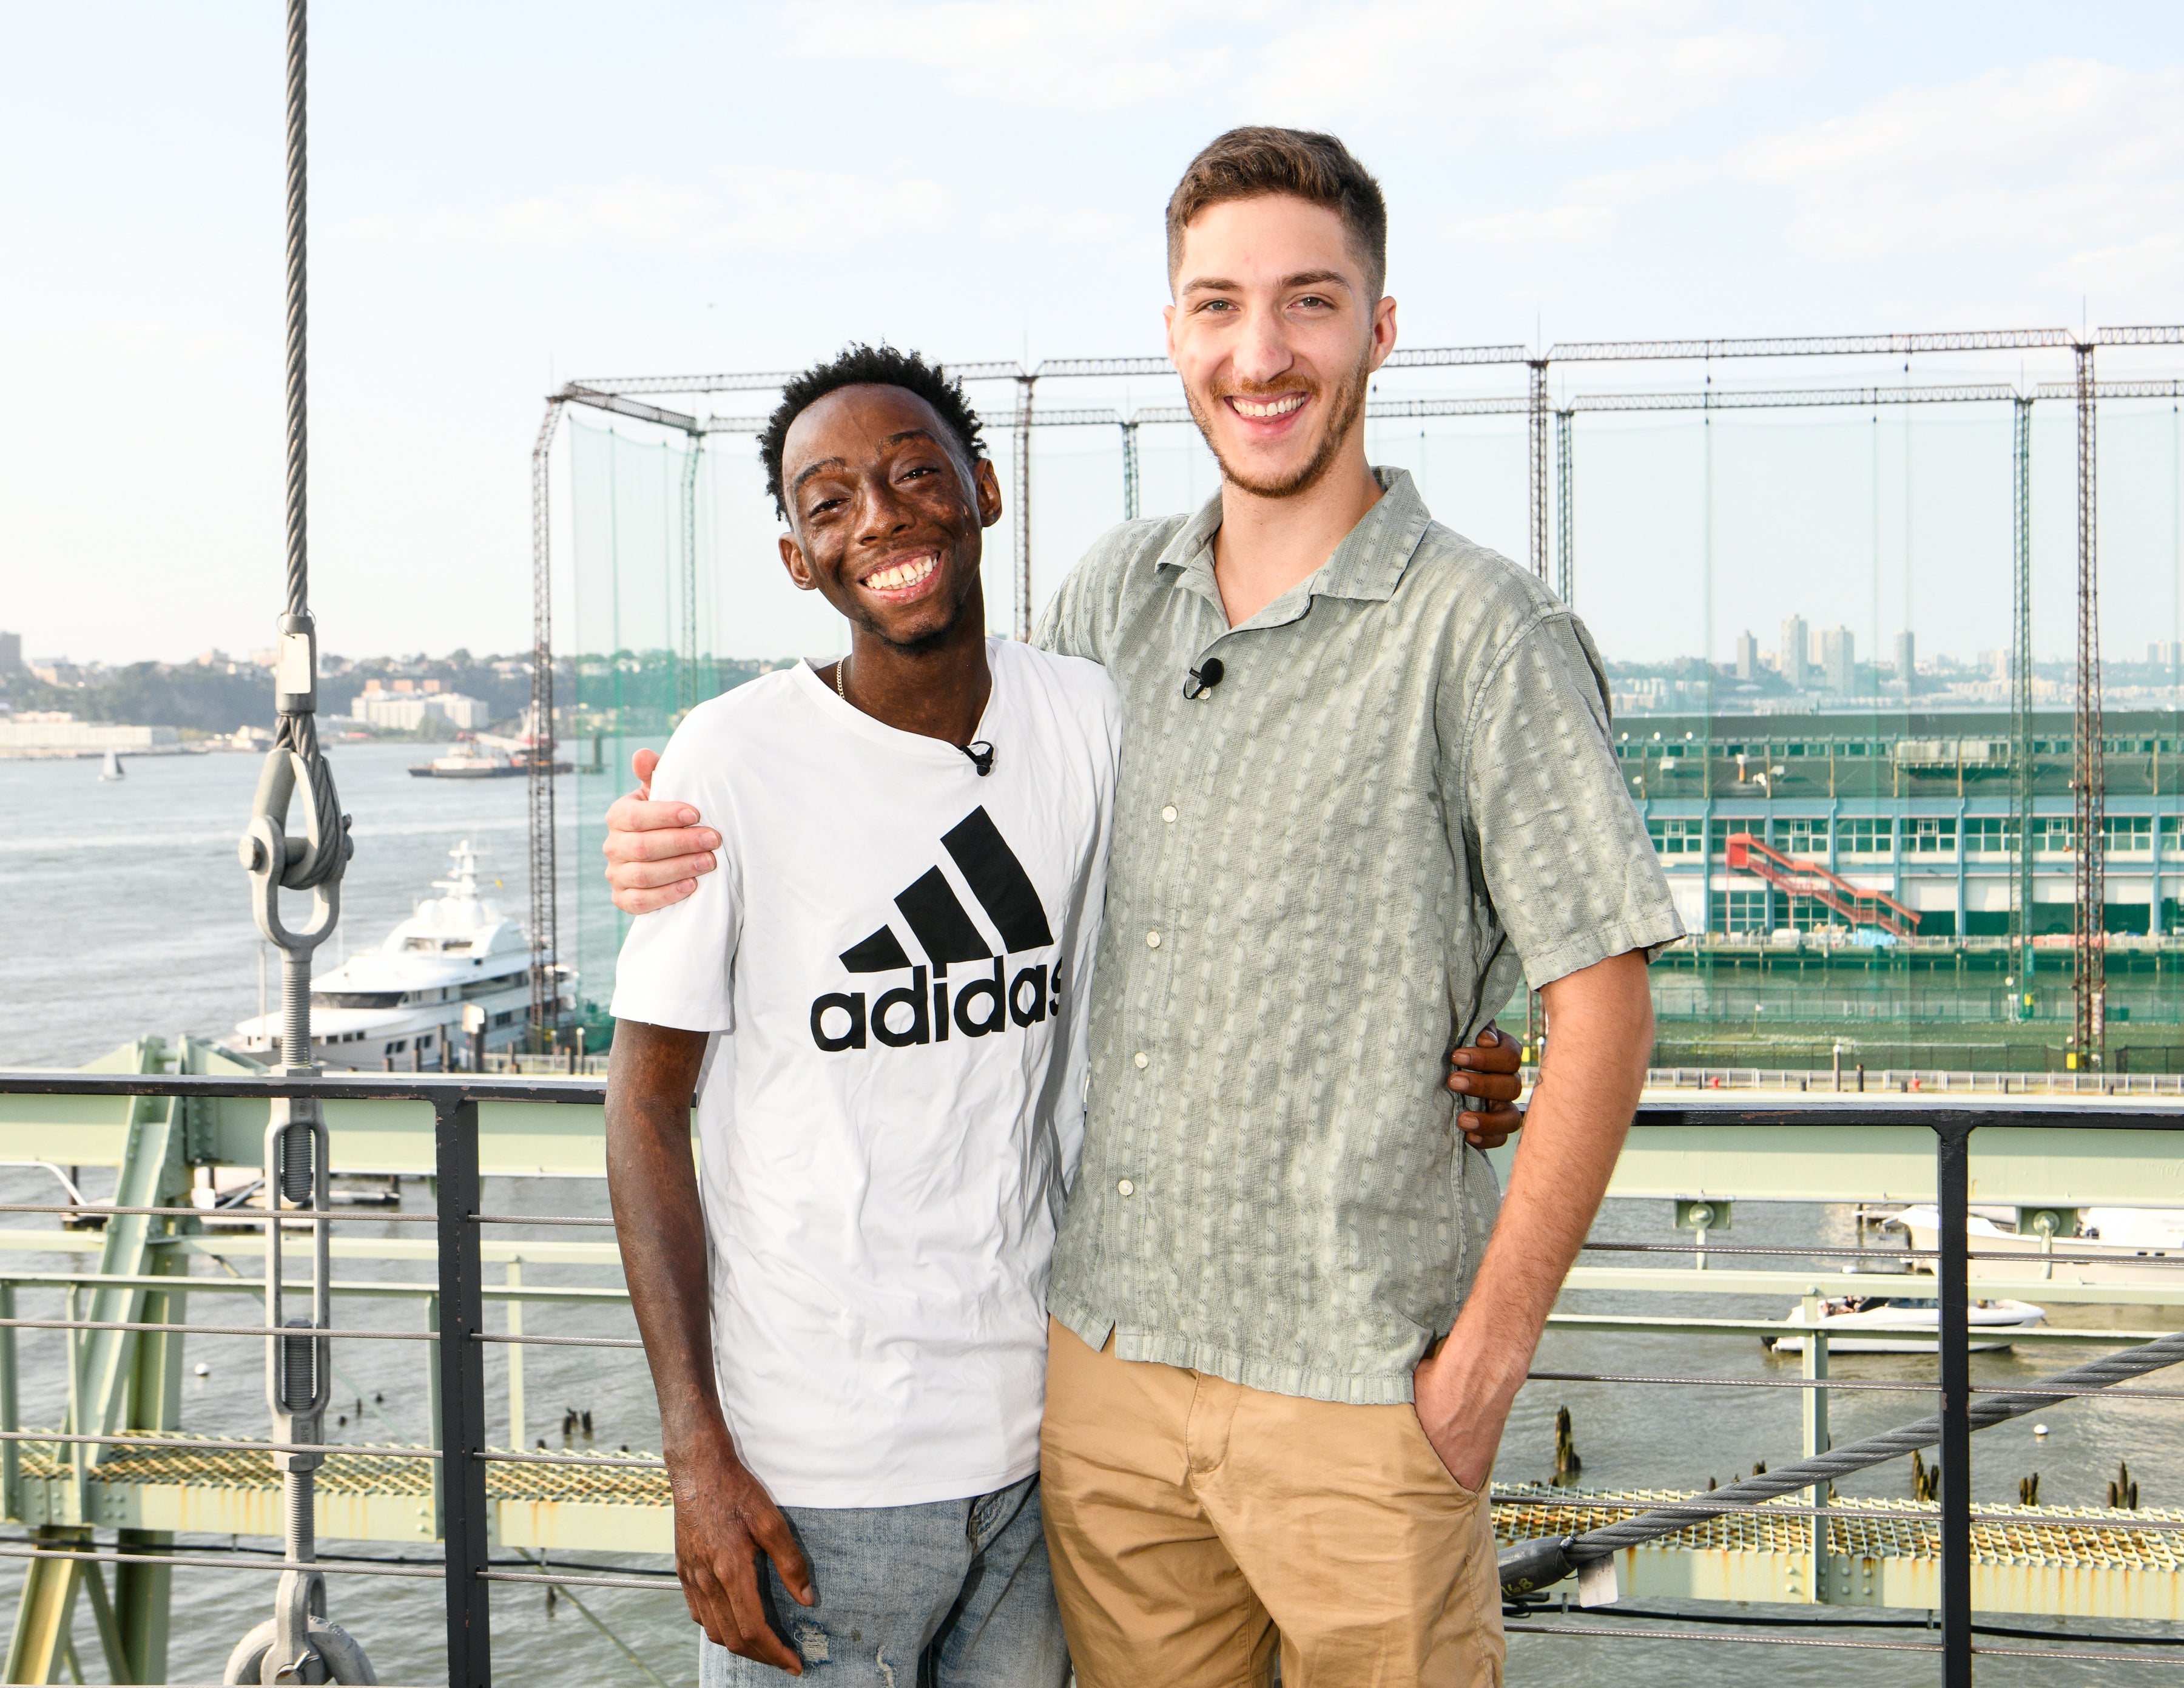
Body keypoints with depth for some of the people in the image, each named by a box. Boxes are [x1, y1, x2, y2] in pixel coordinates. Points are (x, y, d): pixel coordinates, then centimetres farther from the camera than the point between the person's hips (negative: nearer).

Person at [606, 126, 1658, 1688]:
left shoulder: (1474, 627, -10)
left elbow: (1605, 1002, -11)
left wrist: (1487, 1360, -12)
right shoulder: (1117, 593, 7)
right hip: (1106, 1351, 5)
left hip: (1352, 1383, -5)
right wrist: (714, 844, 5)